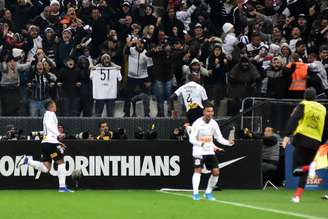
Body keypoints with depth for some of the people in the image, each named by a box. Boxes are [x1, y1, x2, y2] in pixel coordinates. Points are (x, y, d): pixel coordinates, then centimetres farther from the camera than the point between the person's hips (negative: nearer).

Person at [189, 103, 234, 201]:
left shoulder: (214, 123, 1)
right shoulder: (197, 123, -14)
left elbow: (219, 138, 6)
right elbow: (191, 139, -19)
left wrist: (228, 142, -13)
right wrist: (201, 144, -38)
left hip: (210, 151, 5)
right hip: (198, 151, -5)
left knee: (216, 172, -2)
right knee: (198, 170, -19)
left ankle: (208, 192, 13)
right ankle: (195, 193, -18)